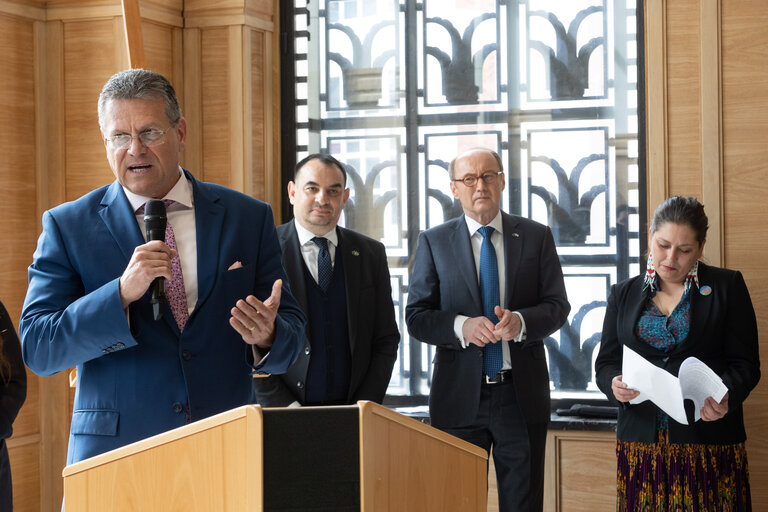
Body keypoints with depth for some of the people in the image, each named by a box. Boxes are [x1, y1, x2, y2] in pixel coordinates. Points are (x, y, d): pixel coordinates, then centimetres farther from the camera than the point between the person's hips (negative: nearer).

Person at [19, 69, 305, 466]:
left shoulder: (249, 218, 5)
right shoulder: (68, 226, 2)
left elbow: (291, 329, 6)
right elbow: (37, 350, -5)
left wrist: (267, 337, -18)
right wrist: (121, 293, -20)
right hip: (115, 450, -1)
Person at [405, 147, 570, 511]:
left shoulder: (537, 237, 6)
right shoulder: (433, 242, 4)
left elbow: (557, 306, 2)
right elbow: (416, 317, 0)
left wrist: (520, 321, -19)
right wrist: (461, 327, -20)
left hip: (523, 395, 1)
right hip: (459, 397, 0)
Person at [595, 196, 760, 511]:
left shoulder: (728, 286, 5)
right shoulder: (624, 294, 13)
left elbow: (745, 364, 1)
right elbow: (605, 363, 12)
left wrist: (724, 396, -19)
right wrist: (615, 384, -11)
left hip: (708, 440, -2)